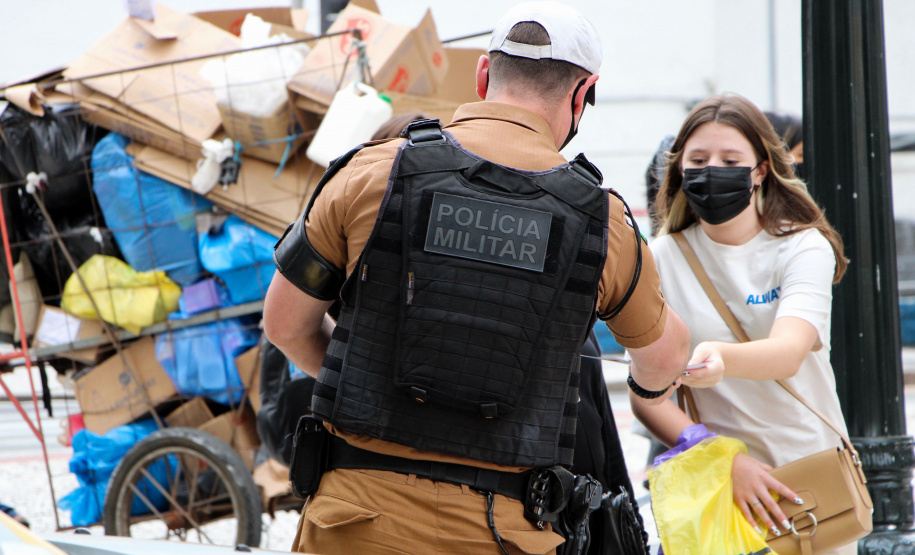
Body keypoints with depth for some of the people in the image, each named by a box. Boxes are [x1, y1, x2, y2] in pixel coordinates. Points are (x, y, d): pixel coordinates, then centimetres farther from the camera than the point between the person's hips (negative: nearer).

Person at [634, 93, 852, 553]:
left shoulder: (805, 248, -4)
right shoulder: (663, 259, -1)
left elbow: (789, 351, -23)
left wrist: (721, 359, -44)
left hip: (812, 474, 0)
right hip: (712, 481, 0)